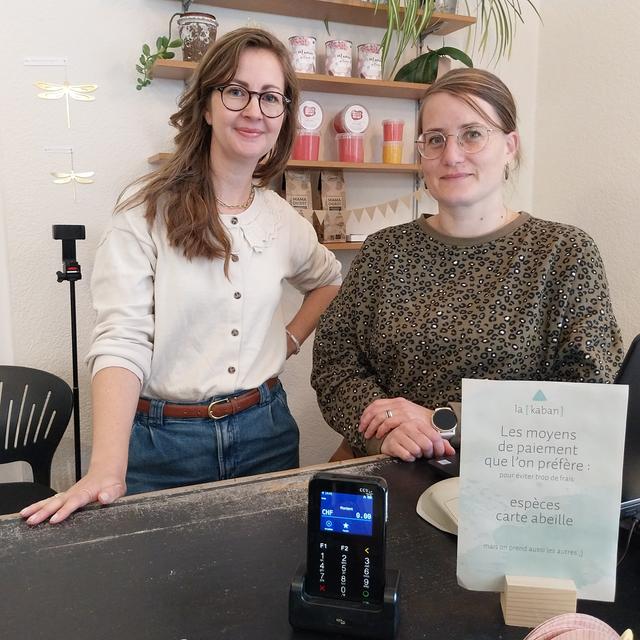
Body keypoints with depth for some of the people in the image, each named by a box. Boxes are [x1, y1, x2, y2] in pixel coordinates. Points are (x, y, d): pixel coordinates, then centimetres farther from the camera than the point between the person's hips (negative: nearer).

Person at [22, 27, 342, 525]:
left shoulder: (284, 221, 3)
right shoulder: (148, 212, -11)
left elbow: (329, 279, 24)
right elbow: (121, 342, -19)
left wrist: (292, 339, 8)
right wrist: (107, 470, -30)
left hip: (264, 430, 4)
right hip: (161, 440, -4)